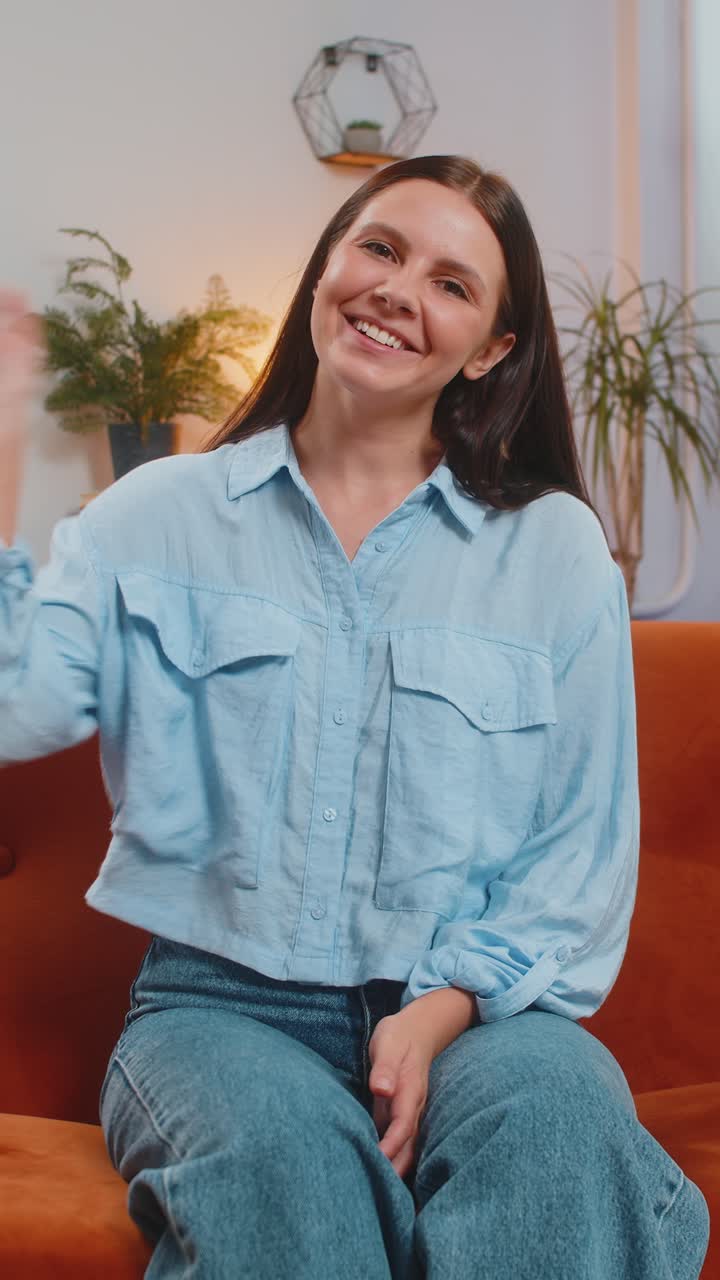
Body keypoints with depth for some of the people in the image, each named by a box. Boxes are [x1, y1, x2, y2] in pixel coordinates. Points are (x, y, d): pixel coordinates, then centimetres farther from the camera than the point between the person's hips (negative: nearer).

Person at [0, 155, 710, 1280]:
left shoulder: (554, 546, 8)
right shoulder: (159, 518, 8)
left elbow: (585, 849, 4)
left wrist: (445, 1008, -11)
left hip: (476, 1005, 1)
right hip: (220, 1002, 0)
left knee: (558, 1110, -33)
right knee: (282, 1146, -34)